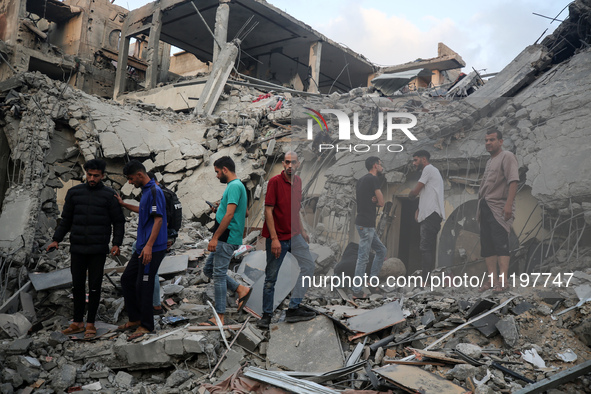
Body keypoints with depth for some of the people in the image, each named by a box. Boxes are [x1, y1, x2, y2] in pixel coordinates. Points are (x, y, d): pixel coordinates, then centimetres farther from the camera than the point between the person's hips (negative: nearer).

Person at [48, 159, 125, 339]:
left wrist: (116, 244, -12)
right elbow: (66, 219, 13)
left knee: (94, 286, 4)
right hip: (77, 248, 3)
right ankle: (78, 322, 22)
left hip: (98, 250, -3)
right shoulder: (74, 193, 5)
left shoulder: (109, 195, -3)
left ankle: (90, 324, 17)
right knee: (77, 285, 10)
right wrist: (56, 240, 5)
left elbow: (119, 222, -1)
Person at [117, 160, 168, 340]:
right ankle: (135, 318, 27)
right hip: (142, 248, 10)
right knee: (127, 279, 15)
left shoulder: (155, 191, -15)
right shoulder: (146, 191, 16)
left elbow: (158, 219, -22)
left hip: (152, 249, -10)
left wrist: (149, 246, -27)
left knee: (143, 286, -3)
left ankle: (146, 326, 10)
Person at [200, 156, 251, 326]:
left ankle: (219, 317, 2)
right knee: (208, 269, 14)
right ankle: (241, 289, 14)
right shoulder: (236, 185, 18)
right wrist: (219, 209, 23)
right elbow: (245, 213, 26)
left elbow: (229, 214, -23)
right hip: (224, 239, 11)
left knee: (219, 275, -5)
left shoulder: (234, 186, -14)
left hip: (227, 239, -11)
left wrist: (215, 237, -23)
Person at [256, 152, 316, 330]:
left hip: (294, 235, 7)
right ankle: (266, 315, 18)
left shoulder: (298, 181, 8)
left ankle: (293, 308, 8)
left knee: (308, 265, 2)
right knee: (271, 277, 3)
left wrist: (302, 231, 18)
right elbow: (268, 210, -16)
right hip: (277, 238, -6)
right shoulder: (275, 181, -12)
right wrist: (274, 238, -21)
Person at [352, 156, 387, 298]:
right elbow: (381, 202, -9)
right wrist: (375, 201, 10)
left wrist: (373, 200, -2)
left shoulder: (361, 180, 16)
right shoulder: (373, 179, -11)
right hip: (366, 224, -10)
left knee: (381, 250, 18)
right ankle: (357, 291, 2)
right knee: (363, 258, -4)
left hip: (368, 224, 10)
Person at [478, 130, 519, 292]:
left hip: (498, 207, -9)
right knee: (487, 245, 6)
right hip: (485, 208, 9)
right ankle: (492, 279, 8)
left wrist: (509, 204, -25)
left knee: (501, 243, -13)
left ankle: (503, 281, -15)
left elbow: (513, 181, -15)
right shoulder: (489, 161, 24)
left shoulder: (507, 156, -3)